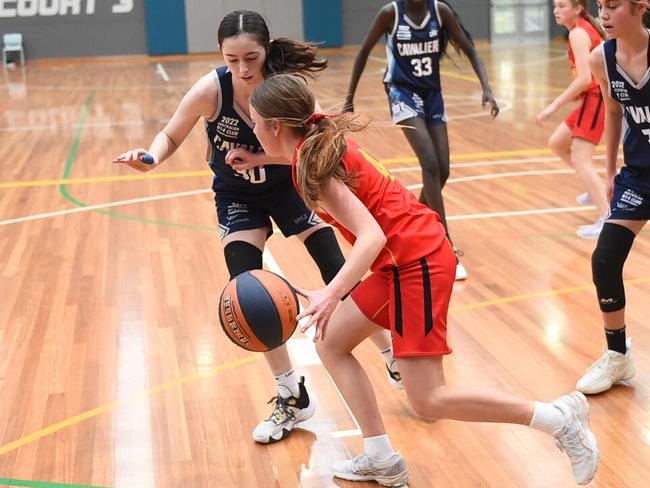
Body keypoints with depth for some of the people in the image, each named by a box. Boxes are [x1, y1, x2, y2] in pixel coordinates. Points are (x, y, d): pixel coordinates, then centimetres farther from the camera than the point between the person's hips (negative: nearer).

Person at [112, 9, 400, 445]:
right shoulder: (211, 90, -28)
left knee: (339, 274, -2)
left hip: (288, 185, 0)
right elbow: (171, 136, -14)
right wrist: (149, 159, -35)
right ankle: (292, 398, 7)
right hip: (237, 197, 1)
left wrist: (257, 158, -35)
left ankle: (394, 358, 23)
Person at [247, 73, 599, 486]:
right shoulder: (321, 145, 9)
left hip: (417, 261, -10)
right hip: (404, 261, 10)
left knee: (428, 400, -7)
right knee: (331, 343, 14)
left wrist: (332, 295, -37)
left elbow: (372, 237, -26)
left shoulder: (313, 165, -16)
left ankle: (560, 417, 1)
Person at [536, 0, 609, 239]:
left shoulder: (577, 33, -16)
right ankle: (596, 188, 27)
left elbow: (585, 79, -25)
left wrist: (553, 106, -24)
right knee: (556, 143, 19)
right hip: (595, 97, 10)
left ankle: (606, 219, -18)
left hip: (595, 98, -10)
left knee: (580, 160, -13)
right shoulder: (587, 28, 12)